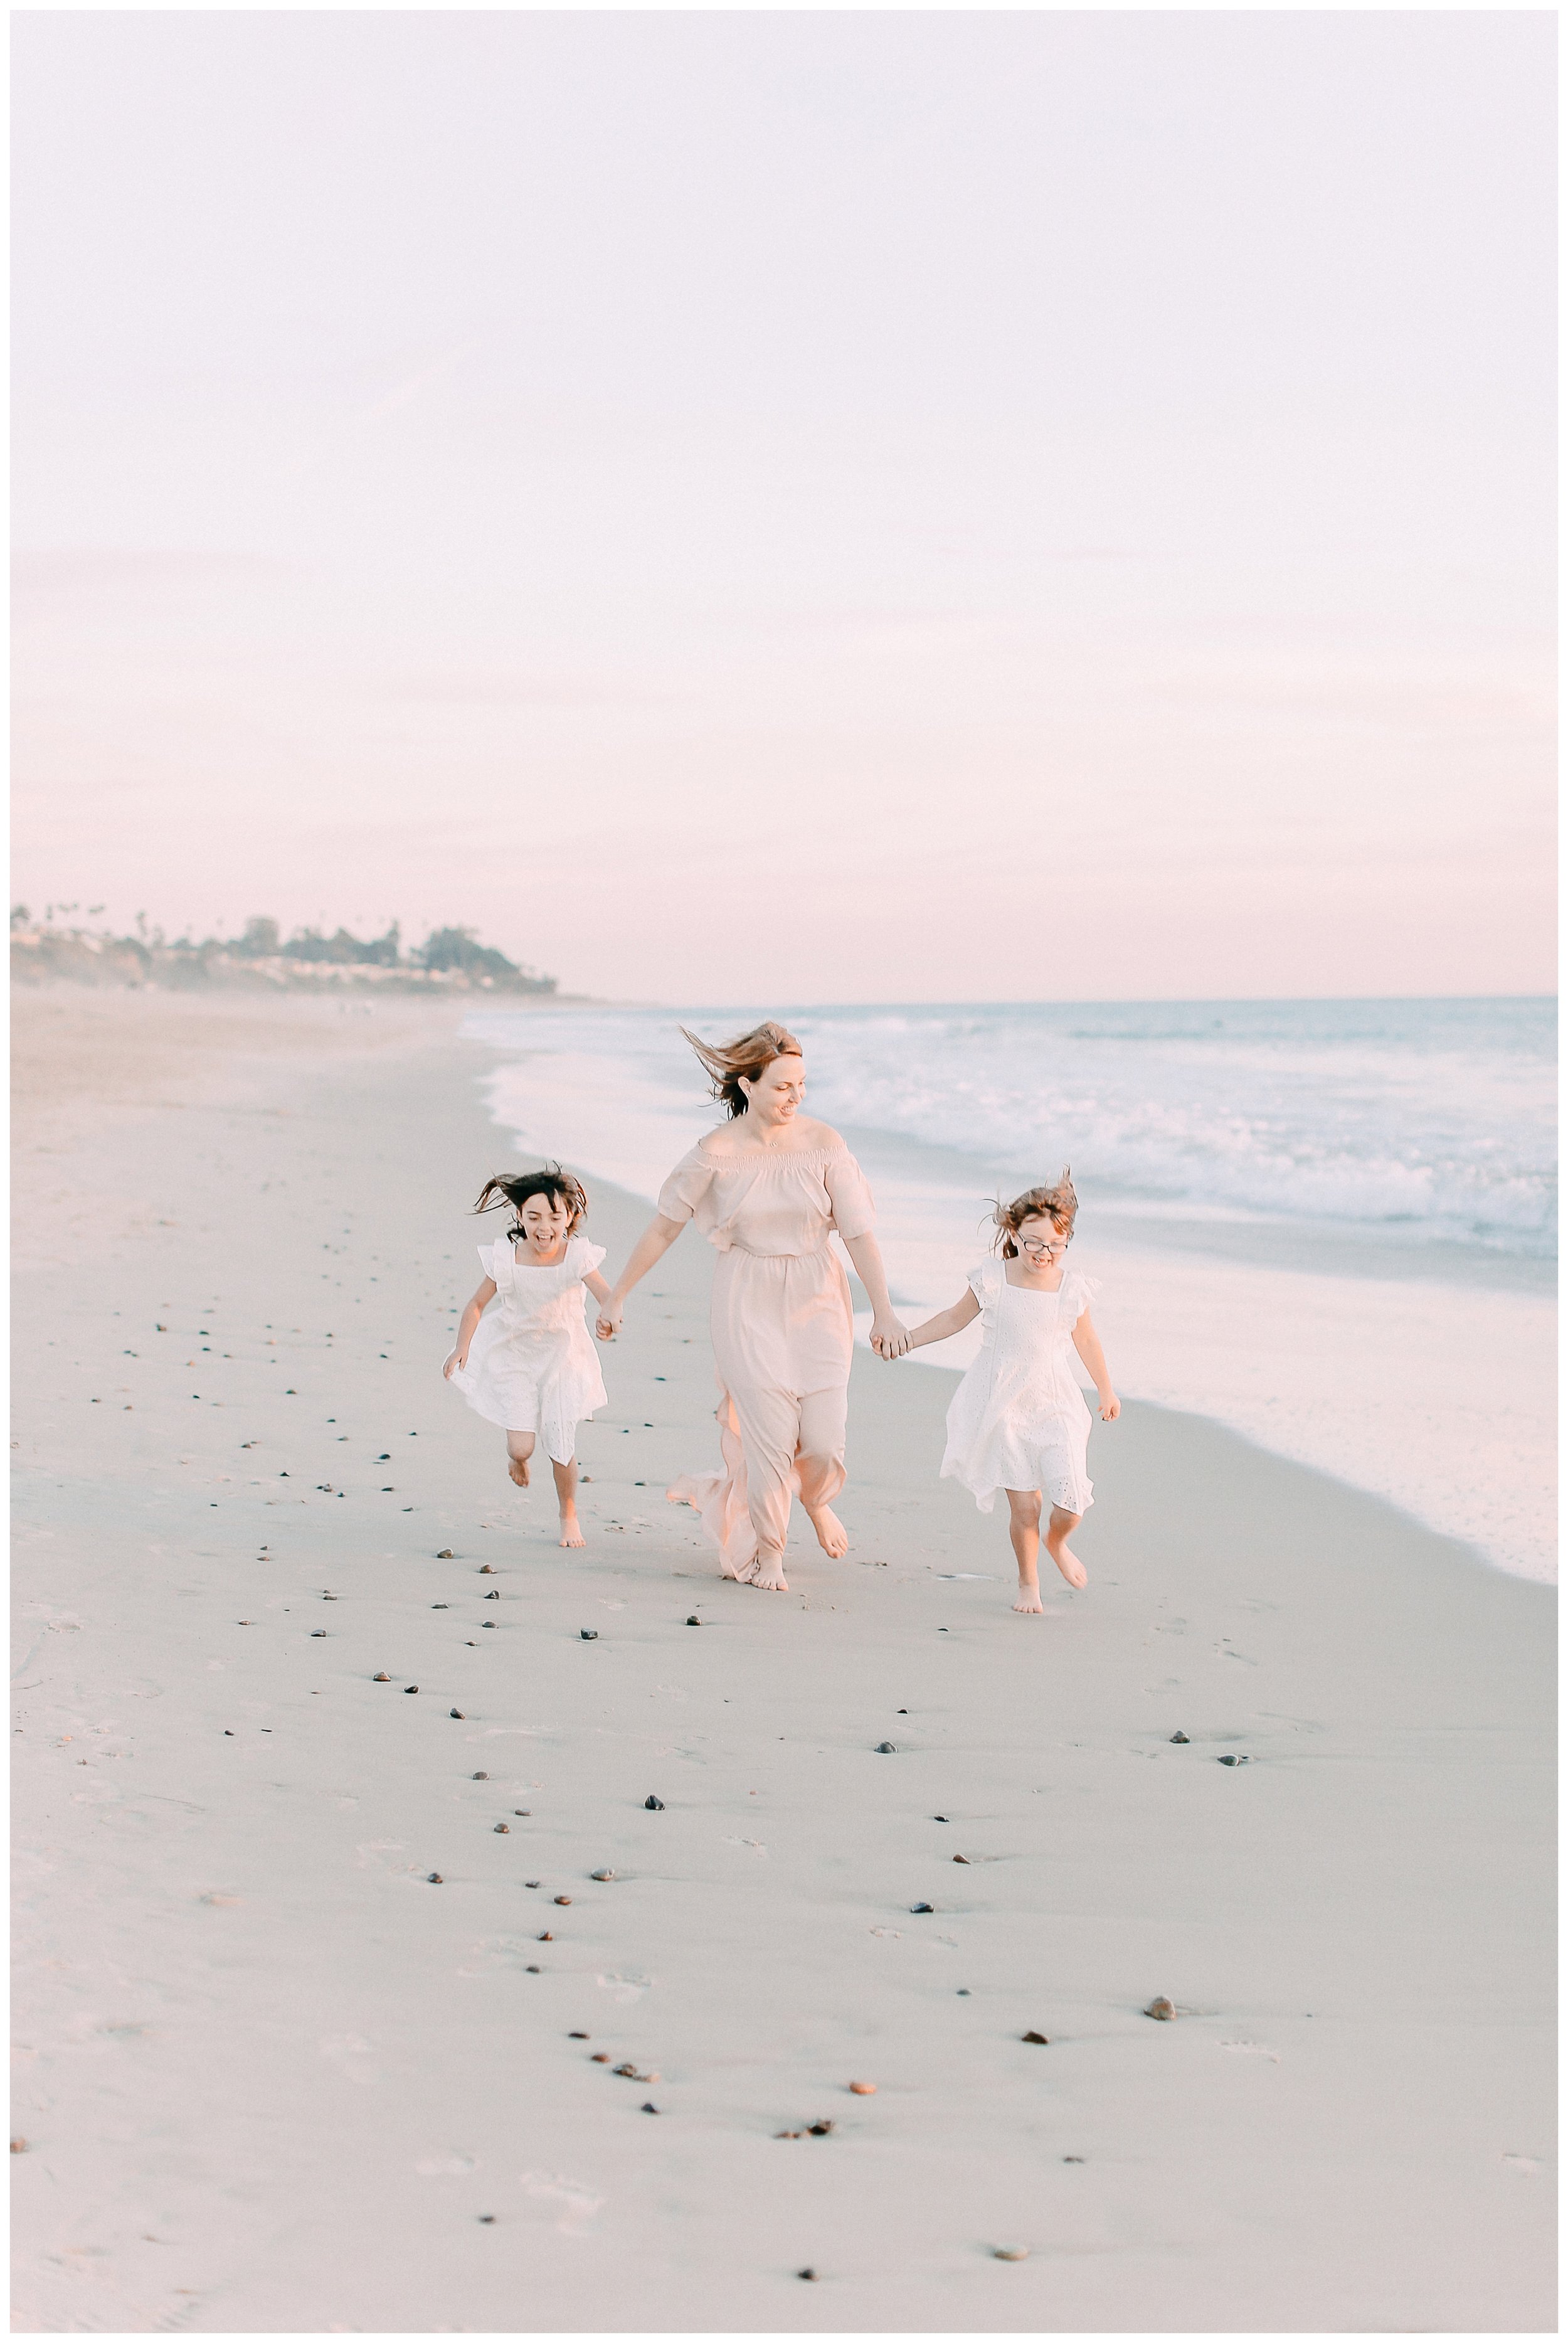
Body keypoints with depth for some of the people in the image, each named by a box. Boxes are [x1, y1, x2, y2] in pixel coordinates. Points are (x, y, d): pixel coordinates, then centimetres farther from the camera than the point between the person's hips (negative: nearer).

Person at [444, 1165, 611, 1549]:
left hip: (563, 1356, 0)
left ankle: (569, 1515, 29)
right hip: (514, 1356, 0)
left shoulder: (577, 1256, -18)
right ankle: (517, 1458, 34)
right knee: (521, 1446, -7)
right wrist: (462, 1348, -14)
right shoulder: (506, 1259, -17)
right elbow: (477, 1304, -5)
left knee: (561, 1447, 2)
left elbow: (606, 1294, -31)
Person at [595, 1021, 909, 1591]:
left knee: (824, 1441, -4)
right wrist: (617, 1296, 7)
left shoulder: (824, 1144, -6)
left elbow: (859, 1233, -7)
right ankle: (765, 1550, 16)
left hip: (817, 1299, 1)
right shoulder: (716, 1153, -8)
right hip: (749, 1304, -1)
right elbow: (663, 1227, 2)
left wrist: (883, 1311, -12)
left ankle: (815, 1499, 34)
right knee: (770, 1433, -9)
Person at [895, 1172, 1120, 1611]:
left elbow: (1086, 1340, 14)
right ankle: (1028, 1583, 20)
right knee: (1025, 1505, -4)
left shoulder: (1073, 1287, -2)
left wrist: (1106, 1392, 23)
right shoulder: (993, 1280, -7)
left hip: (1055, 1404, 2)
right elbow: (955, 1318, 9)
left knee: (1071, 1501, -10)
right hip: (1003, 1406, -2)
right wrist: (905, 1339, 7)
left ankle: (1057, 1541, 27)